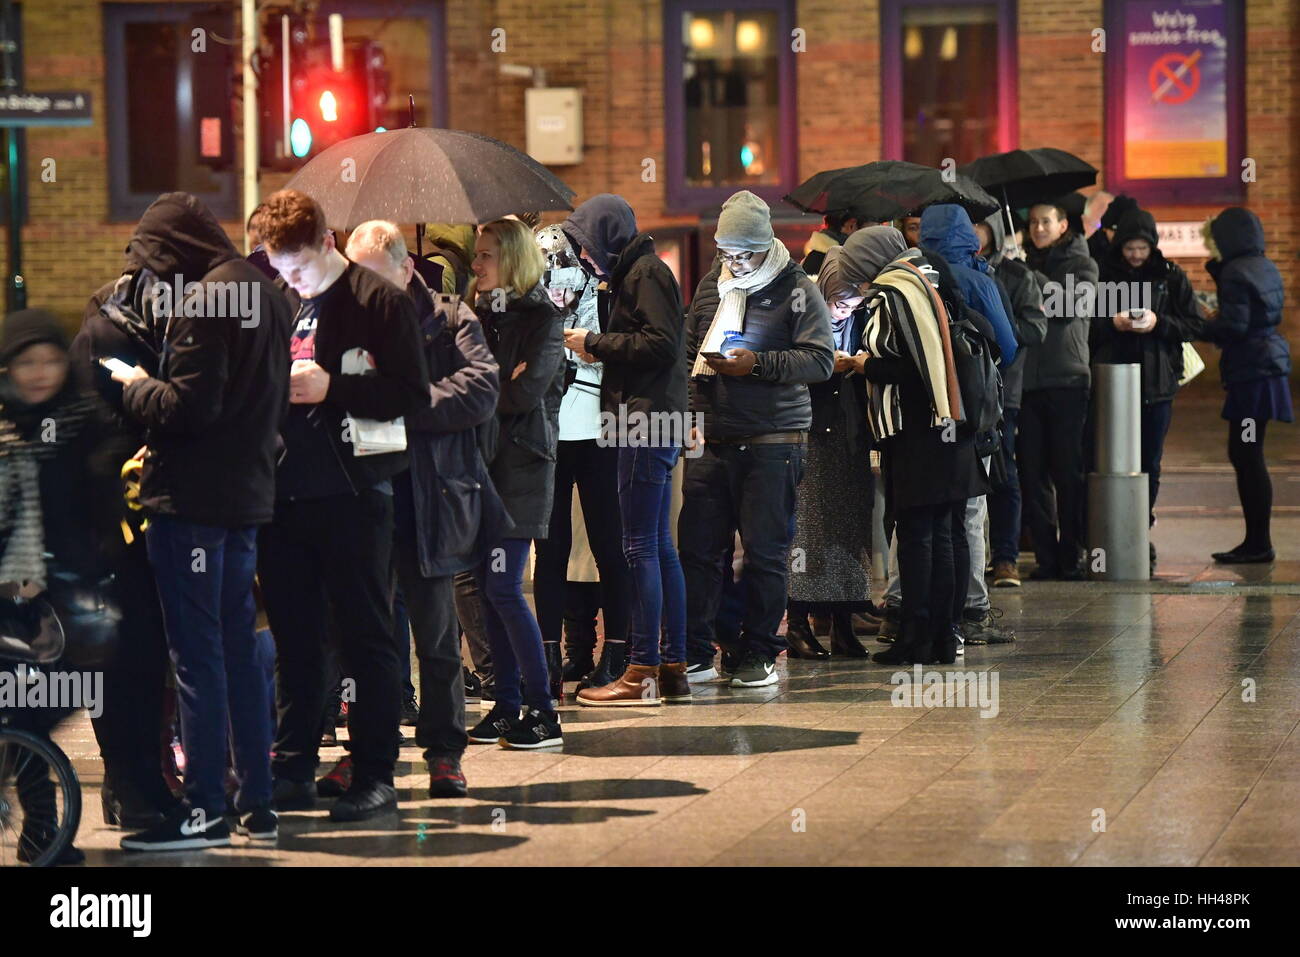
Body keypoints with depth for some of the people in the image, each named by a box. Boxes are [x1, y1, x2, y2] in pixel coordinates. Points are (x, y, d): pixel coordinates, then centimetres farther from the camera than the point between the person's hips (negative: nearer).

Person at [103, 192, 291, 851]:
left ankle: (204, 809, -1)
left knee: (197, 654, -4)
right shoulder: (263, 292, 13)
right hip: (249, 494, 9)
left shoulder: (205, 300, -16)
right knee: (240, 648, 13)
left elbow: (187, 406, -21)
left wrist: (135, 384, -4)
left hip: (192, 499, -9)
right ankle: (257, 802, 17)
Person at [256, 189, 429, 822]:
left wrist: (331, 388, -17)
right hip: (284, 494, 6)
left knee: (365, 638, 0)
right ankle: (293, 769, 17)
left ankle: (375, 775, 4)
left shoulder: (380, 302, -5)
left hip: (352, 494, -6)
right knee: (294, 639, 10)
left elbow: (413, 396, -11)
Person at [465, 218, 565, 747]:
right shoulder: (479, 312, 15)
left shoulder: (541, 317, -6)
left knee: (503, 585, -12)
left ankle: (542, 712, -7)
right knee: (488, 586, 6)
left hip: (520, 464, -7)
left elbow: (526, 391, -16)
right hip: (482, 460, 7)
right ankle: (507, 706, 13)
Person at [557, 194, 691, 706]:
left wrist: (595, 343, -12)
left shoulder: (646, 273, -9)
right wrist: (598, 348, 9)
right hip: (652, 425, 10)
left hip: (647, 425, -10)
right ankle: (673, 668, 13)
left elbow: (662, 344, -19)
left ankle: (642, 672, -9)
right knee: (660, 548, 10)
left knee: (641, 547, -10)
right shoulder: (636, 272, 21)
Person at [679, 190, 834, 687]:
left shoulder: (796, 289, -3)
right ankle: (693, 650, 9)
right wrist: (696, 367, 5)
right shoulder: (711, 285, 14)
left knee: (765, 550, 0)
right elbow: (688, 347, 26)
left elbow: (821, 360, -10)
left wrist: (758, 364, -19)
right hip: (711, 440, 5)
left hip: (773, 443, -5)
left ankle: (758, 651, 10)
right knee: (697, 545, 2)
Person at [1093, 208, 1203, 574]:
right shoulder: (1101, 276, 2)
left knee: (1149, 463, 5)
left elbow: (1194, 324, 4)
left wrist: (1159, 323, -11)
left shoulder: (1170, 277, 5)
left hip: (1157, 382, 1)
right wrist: (1111, 323, -14)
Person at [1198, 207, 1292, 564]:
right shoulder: (1266, 268, 14)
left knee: (1247, 455, -6)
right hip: (1270, 363, 10)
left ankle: (1259, 543, -5)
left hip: (1250, 370, -10)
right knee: (1243, 454, 13)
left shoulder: (1236, 272, -14)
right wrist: (1217, 266, 17)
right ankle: (1255, 540, 16)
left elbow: (1233, 326, -20)